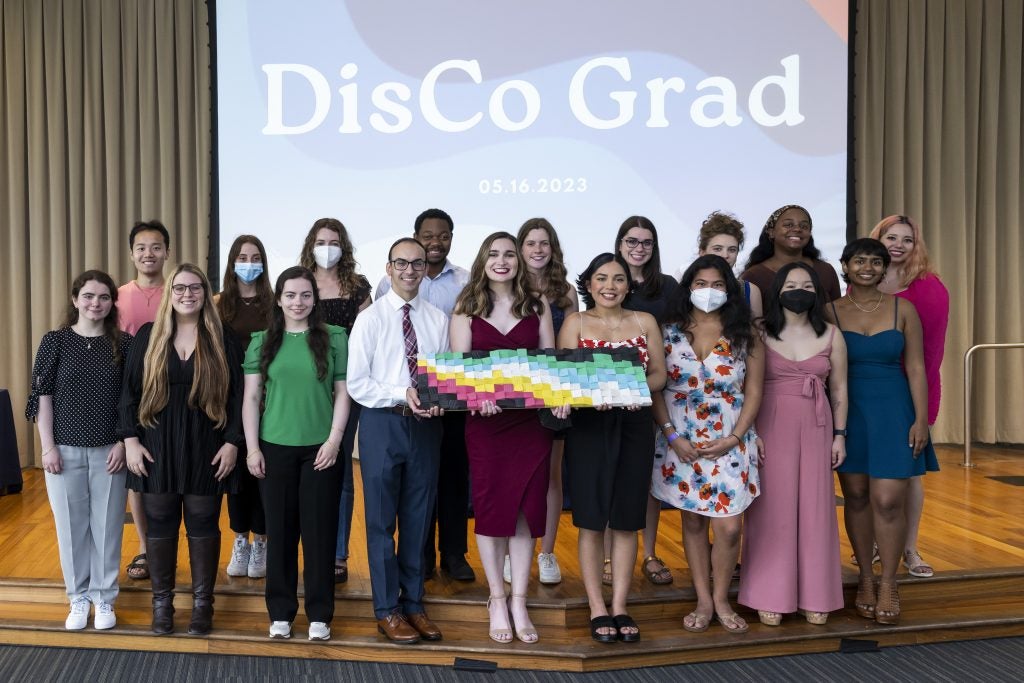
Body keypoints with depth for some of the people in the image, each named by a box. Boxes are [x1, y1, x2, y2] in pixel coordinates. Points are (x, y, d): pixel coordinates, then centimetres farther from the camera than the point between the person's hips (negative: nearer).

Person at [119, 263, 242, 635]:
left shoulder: (221, 339, 1)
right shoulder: (148, 336, 3)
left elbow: (235, 394, 0)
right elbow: (130, 391, 4)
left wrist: (232, 442, -6)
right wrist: (130, 440, -3)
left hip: (206, 448, -1)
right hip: (157, 447, 1)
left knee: (203, 525, 6)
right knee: (160, 525, 8)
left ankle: (202, 602, 18)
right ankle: (162, 601, 21)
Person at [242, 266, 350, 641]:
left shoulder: (334, 338, 3)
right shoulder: (263, 341, 6)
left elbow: (343, 393, 2)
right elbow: (251, 398, 5)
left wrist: (334, 440, -6)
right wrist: (252, 447, 0)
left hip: (321, 448, -1)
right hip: (275, 448, 1)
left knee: (319, 531, 3)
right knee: (280, 530, 7)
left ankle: (319, 614, 15)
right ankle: (280, 612, 19)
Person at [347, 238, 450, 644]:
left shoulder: (437, 319, 5)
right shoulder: (370, 318, -4)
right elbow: (357, 384, -7)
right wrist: (403, 394, -19)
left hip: (426, 425, 3)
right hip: (383, 424, -3)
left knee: (418, 519, 12)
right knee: (382, 520, 5)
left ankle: (413, 604, 25)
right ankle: (387, 610, 18)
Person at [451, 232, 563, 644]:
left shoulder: (537, 307, 8)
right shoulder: (466, 310, 5)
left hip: (531, 421, 1)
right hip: (485, 421, -1)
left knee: (526, 510, 5)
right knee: (490, 510, 5)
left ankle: (519, 603, 17)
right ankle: (497, 601, 19)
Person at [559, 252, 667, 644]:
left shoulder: (644, 322, 9)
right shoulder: (575, 323, 4)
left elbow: (659, 374, 7)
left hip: (634, 425, 2)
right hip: (588, 426, -2)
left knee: (626, 520, 6)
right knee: (591, 520, 1)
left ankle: (620, 607, 16)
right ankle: (597, 609, 12)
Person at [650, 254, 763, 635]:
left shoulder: (744, 335, 2)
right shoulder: (669, 331, 1)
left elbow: (754, 392, 2)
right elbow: (654, 387, -1)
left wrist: (733, 438, -7)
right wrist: (672, 436, -9)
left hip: (729, 443, 0)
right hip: (681, 443, 1)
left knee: (728, 528, -4)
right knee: (692, 521, 8)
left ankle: (721, 600, 18)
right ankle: (703, 602, 21)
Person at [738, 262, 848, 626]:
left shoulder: (830, 336, 7)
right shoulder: (760, 333, -1)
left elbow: (839, 390, 10)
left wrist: (839, 434, 6)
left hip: (815, 429, 2)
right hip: (771, 428, -2)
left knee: (815, 508, 5)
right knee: (772, 508, 1)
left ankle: (814, 596, 18)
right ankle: (770, 596, 11)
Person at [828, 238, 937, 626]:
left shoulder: (902, 309, 3)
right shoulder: (830, 312, 1)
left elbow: (916, 368, 2)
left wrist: (921, 419, -3)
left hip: (892, 411, 0)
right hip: (848, 412, 1)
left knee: (888, 502, -5)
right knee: (856, 497, 7)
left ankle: (888, 585, 12)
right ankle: (866, 580, 22)